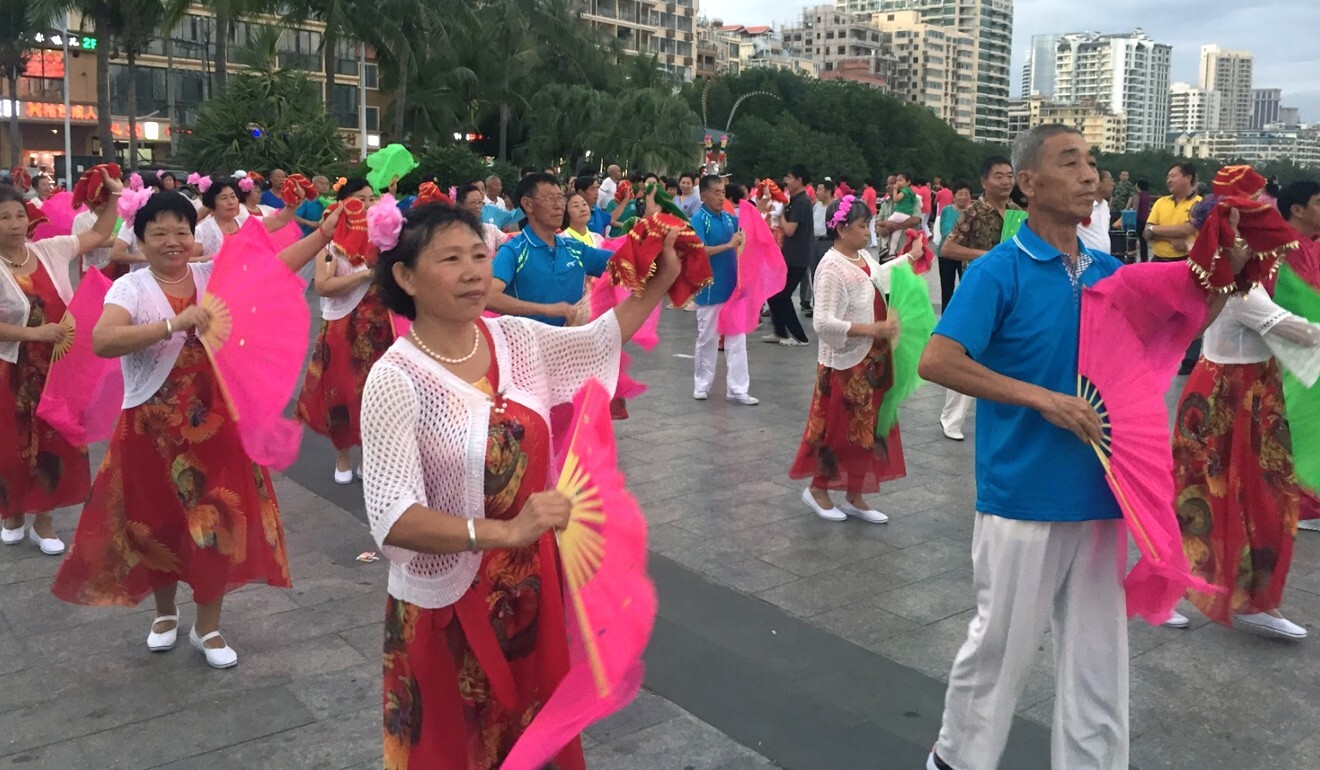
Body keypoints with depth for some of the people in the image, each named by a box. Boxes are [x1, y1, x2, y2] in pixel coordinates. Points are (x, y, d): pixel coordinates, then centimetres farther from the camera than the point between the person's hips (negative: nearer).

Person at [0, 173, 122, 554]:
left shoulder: (50, 250, -1)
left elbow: (98, 235, 12)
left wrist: (113, 197, 4)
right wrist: (35, 333, -23)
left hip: (57, 367, 4)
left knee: (55, 441, 9)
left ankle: (43, 519, 23)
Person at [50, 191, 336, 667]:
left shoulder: (213, 275, 1)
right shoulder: (131, 288, -10)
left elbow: (276, 266, -6)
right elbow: (101, 341, -27)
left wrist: (324, 234, -17)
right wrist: (174, 324, -37)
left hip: (215, 421, 2)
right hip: (153, 426, -2)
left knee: (219, 520, 5)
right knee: (158, 520, 13)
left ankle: (207, 627, 24)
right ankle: (165, 612, 40)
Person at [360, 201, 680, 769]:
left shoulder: (516, 339, -5)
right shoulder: (396, 381, -22)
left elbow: (601, 340, 14)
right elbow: (392, 519, -28)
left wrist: (661, 279, 7)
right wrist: (505, 531, -39)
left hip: (532, 585, 5)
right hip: (449, 602, -5)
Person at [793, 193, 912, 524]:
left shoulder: (863, 257, 6)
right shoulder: (832, 268, -21)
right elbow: (822, 322, -28)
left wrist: (909, 258, 34)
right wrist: (870, 329, -31)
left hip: (872, 359, 9)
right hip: (846, 362, -9)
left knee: (867, 427, 13)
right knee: (841, 428, 3)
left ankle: (854, 496, 24)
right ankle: (817, 489, 23)